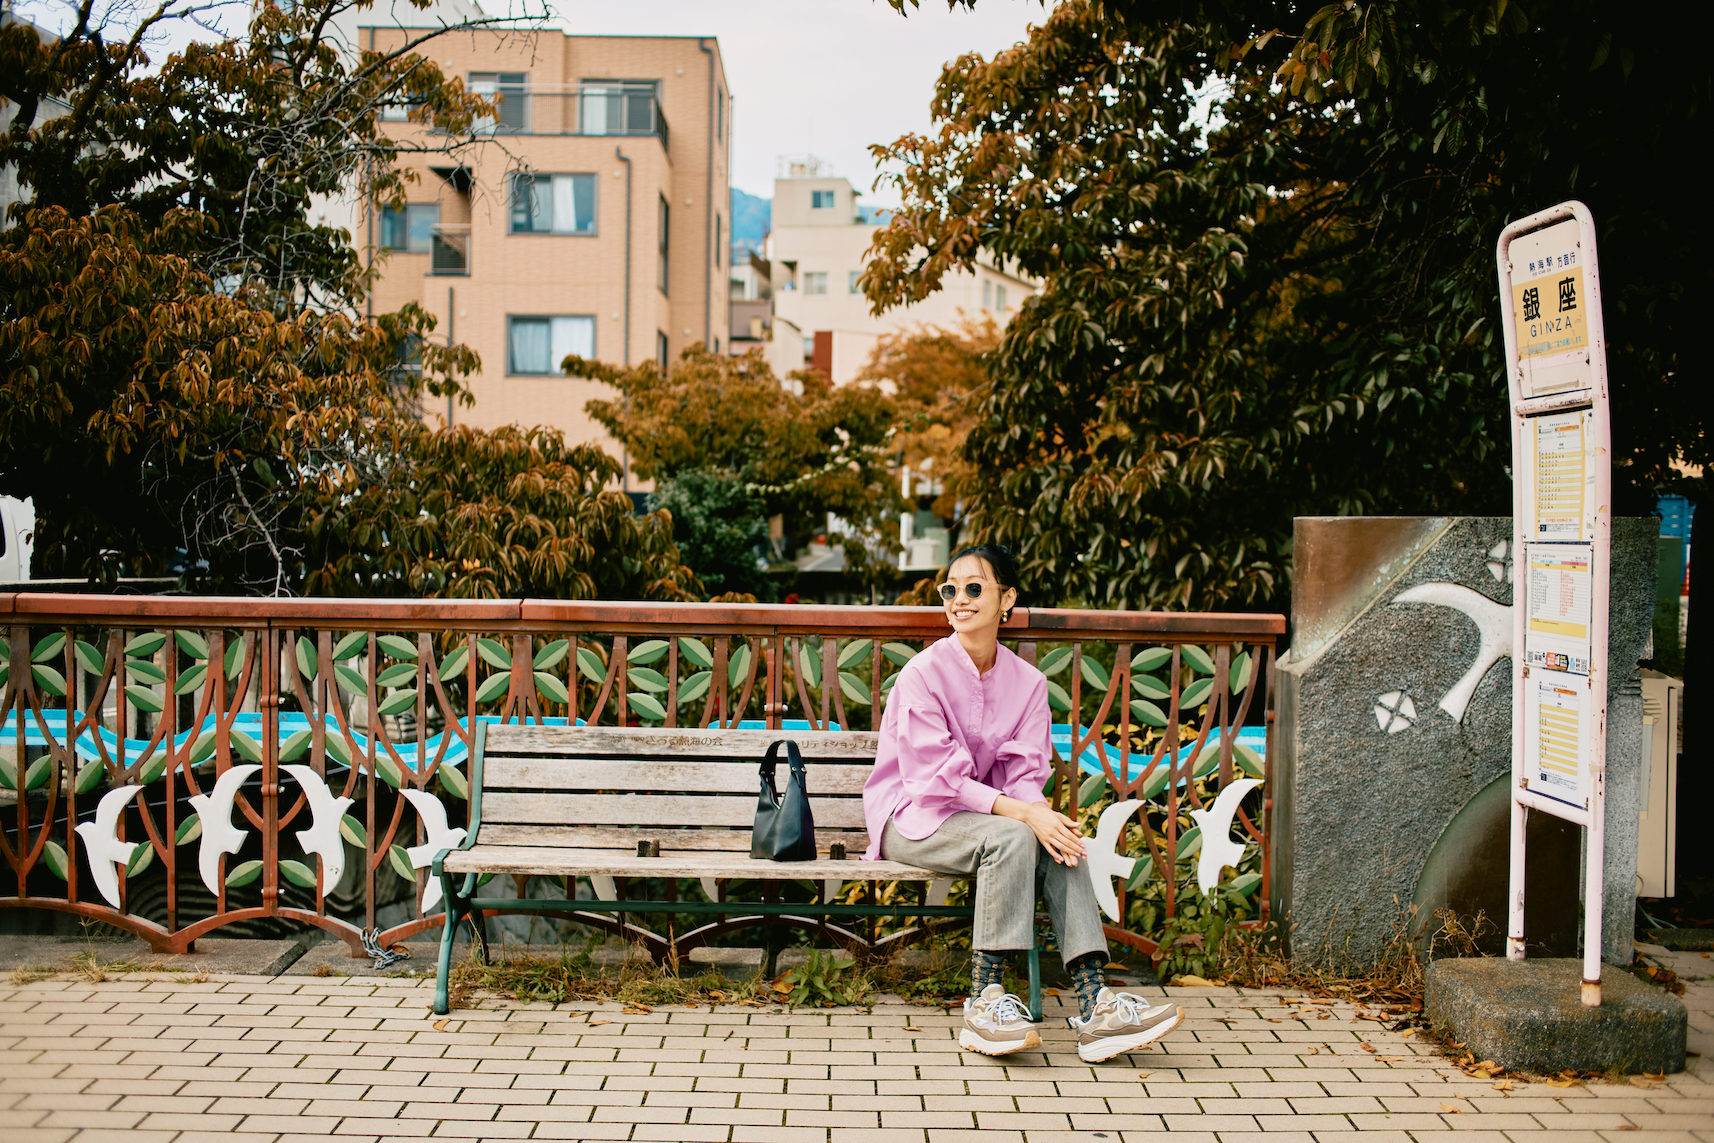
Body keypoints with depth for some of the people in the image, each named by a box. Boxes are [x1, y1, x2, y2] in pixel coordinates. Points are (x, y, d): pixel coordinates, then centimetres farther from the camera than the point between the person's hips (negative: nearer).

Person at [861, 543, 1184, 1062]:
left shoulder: (1027, 682, 2)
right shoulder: (923, 673, -13)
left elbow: (1026, 773, -2)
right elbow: (938, 777, -19)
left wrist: (1041, 812, -26)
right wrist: (1023, 813, -30)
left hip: (979, 810, 5)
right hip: (911, 818, -4)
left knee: (1060, 844, -25)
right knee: (1011, 837, -33)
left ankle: (1094, 1004, -30)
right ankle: (984, 1001, -30)